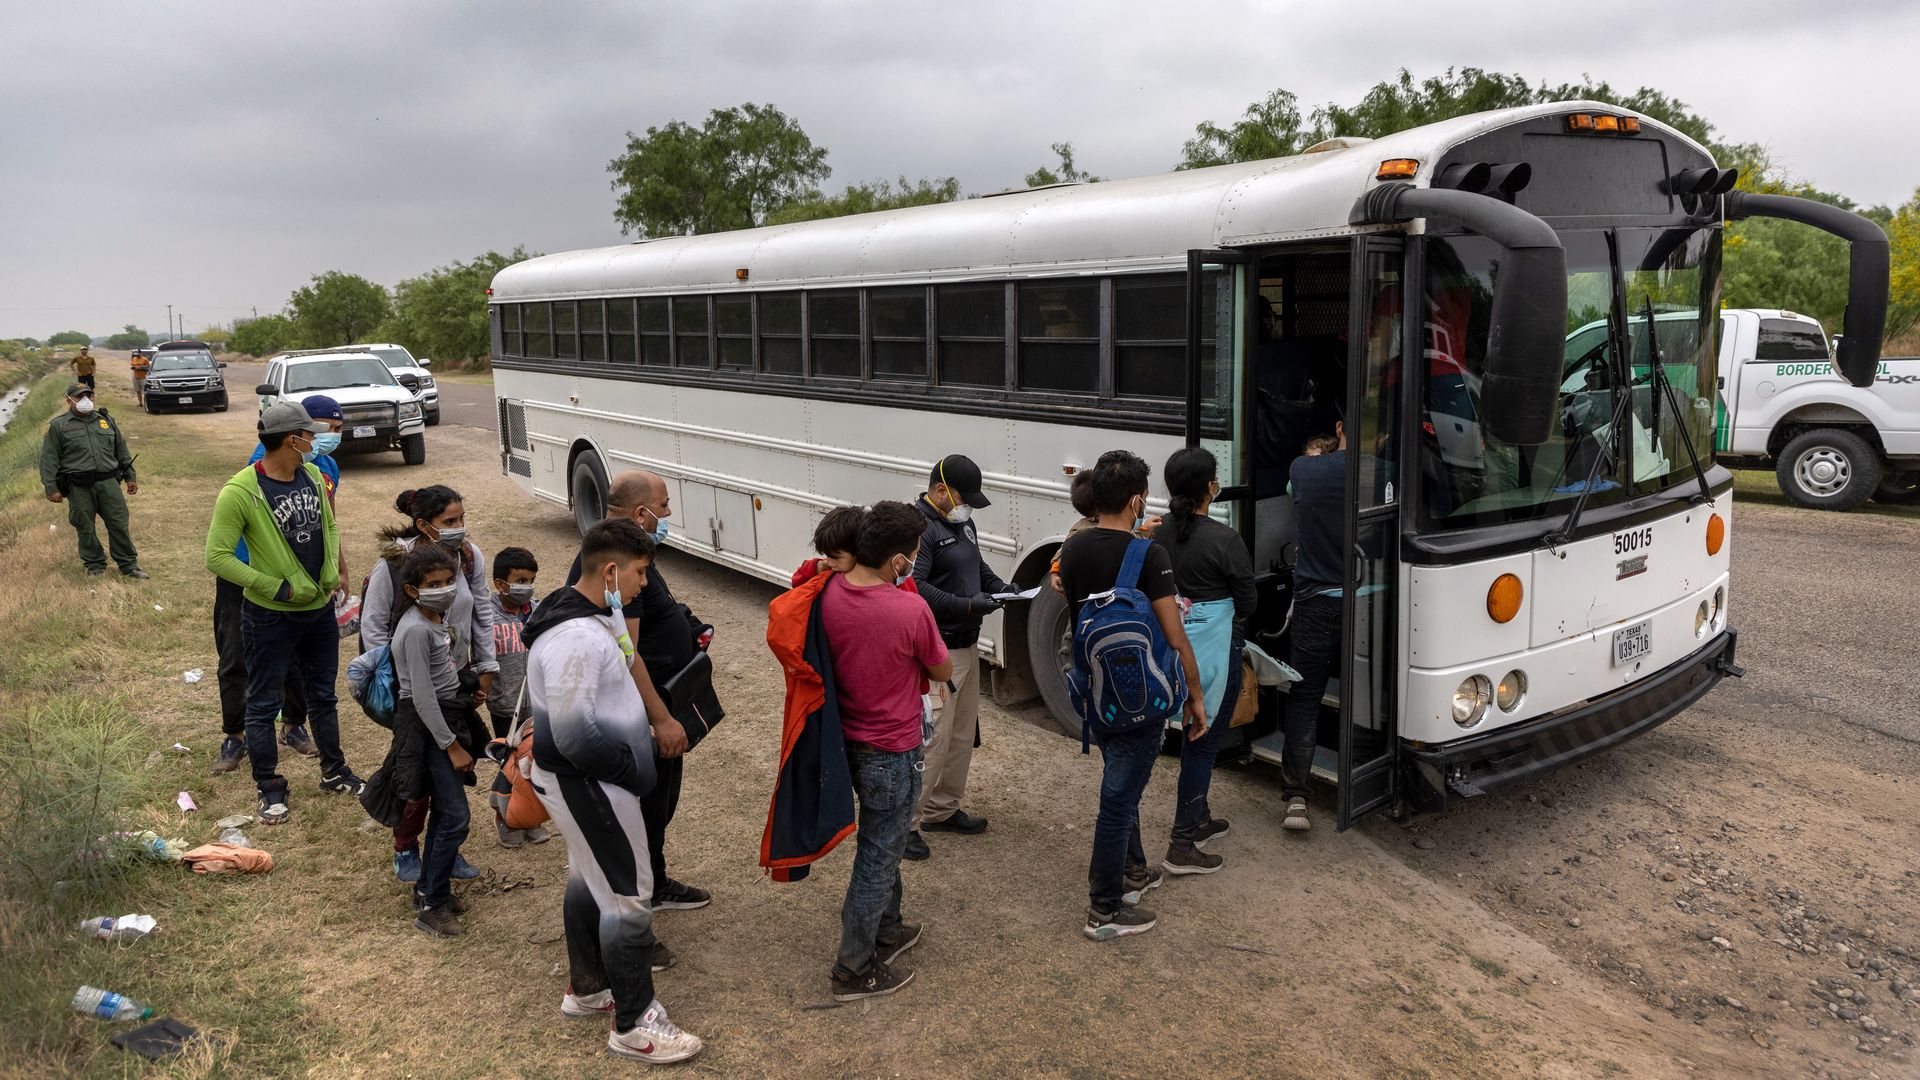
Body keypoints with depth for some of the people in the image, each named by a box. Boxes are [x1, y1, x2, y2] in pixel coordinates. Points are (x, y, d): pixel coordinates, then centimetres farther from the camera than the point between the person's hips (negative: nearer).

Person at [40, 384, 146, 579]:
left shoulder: (106, 421, 14)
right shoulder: (58, 426, 3)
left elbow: (122, 451, 21)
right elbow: (49, 459, 0)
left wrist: (130, 477, 18)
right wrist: (51, 488, -6)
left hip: (108, 482, 2)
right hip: (79, 488, -2)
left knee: (119, 523, 1)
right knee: (85, 528, 4)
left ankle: (129, 565, 8)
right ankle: (95, 564, 17)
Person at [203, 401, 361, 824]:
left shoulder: (313, 475, 1)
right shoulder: (240, 491, -19)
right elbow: (217, 556, -19)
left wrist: (332, 572, 2)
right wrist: (277, 588, -19)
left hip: (320, 609, 6)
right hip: (271, 616, -6)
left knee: (323, 696, 19)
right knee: (263, 705, 8)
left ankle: (334, 772, 35)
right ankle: (270, 789, 21)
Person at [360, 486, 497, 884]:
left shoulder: (471, 557, -5)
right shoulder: (394, 563, -17)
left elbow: (482, 614, 6)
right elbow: (373, 627, -11)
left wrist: (486, 670, 7)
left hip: (459, 677, 4)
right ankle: (406, 851, 23)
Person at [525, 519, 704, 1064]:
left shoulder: (599, 613, 4)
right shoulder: (575, 638, -29)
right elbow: (574, 735, -29)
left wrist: (643, 740, 9)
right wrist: (633, 770, -18)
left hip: (585, 781, 10)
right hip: (587, 787, -10)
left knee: (590, 881, 23)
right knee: (628, 899, 0)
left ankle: (586, 989, 41)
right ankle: (634, 1024, 14)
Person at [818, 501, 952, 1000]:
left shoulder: (829, 593, -11)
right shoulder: (911, 610, -27)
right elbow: (943, 671, -9)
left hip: (849, 739, 7)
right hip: (892, 752, -7)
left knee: (882, 841, 26)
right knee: (878, 855, 7)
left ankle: (887, 929, 43)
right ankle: (855, 970, 20)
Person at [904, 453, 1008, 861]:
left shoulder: (960, 522, 12)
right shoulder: (920, 527, -20)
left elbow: (977, 565, 25)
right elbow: (914, 588, -28)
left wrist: (1000, 587, 6)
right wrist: (968, 605, -28)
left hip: (966, 646, 10)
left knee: (963, 733, 18)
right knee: (931, 737, -8)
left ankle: (942, 809, 32)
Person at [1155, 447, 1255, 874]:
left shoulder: (1160, 534, -2)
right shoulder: (1224, 540, -18)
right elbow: (1247, 602, -7)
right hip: (1214, 647, -7)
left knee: (1195, 735, 22)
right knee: (1204, 741, 2)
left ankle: (1199, 819, 38)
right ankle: (1182, 845, 6)